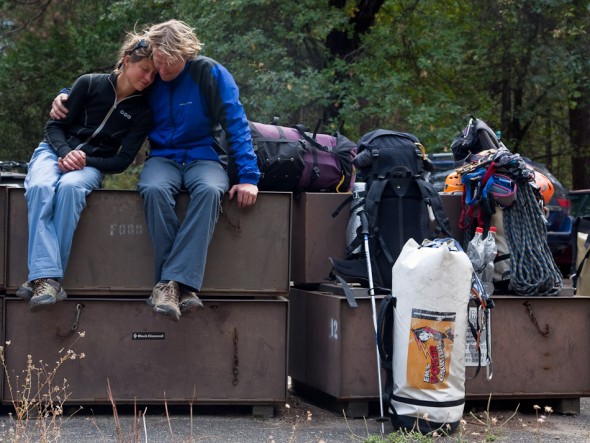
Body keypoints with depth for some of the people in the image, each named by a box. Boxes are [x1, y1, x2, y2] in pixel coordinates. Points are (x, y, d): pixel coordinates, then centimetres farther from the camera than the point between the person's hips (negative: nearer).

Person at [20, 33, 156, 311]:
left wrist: (84, 162, -15)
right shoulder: (90, 84, 0)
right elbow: (55, 126, 2)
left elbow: (122, 161, -1)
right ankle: (47, 278, -50)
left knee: (69, 187, -38)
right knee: (40, 188, -36)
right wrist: (67, 153, -17)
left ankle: (42, 279, -43)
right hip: (56, 151, 0)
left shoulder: (142, 111, 3)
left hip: (92, 165, 0)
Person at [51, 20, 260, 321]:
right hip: (163, 158, 2)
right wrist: (65, 96, 3)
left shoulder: (211, 74, -3)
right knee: (155, 189, -37)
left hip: (203, 157, -2)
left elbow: (236, 125, -3)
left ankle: (170, 282, -43)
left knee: (209, 190, -39)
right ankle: (181, 286, -38)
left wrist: (248, 177, -12)